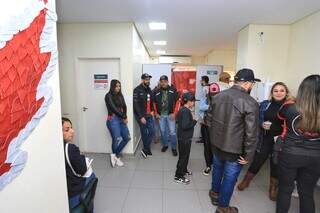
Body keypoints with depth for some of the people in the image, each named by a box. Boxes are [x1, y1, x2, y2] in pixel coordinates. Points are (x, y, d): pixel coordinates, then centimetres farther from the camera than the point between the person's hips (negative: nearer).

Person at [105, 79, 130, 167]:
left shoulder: (120, 95, 13)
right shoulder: (108, 96, -5)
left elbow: (124, 107, 7)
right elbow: (114, 108, -13)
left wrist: (125, 117, -10)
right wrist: (124, 117, -9)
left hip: (121, 119, 7)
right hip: (113, 120, -7)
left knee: (127, 138, 7)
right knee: (117, 139, -10)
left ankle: (115, 154, 22)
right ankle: (116, 156, 17)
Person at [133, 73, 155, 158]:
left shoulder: (149, 89, 10)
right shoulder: (137, 90, -13)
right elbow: (136, 104, -17)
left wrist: (152, 110, 5)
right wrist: (141, 117, -18)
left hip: (149, 115, 6)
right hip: (141, 116, -6)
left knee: (152, 132, 3)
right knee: (144, 133, 6)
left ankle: (145, 149, 17)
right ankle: (147, 149, 23)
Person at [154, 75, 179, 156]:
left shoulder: (173, 90, -4)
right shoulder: (156, 92, 1)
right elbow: (154, 103, 10)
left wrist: (174, 113, -9)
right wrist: (156, 113, 5)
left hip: (170, 115, -2)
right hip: (161, 115, 2)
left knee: (172, 132, 1)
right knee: (163, 131, 14)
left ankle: (174, 148, 17)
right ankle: (165, 145, 33)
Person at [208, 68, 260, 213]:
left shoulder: (218, 96, -4)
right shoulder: (251, 103, -20)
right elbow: (251, 134, -19)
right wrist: (248, 155, -7)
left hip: (216, 144, 6)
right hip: (234, 149, -5)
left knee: (217, 168, 28)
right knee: (229, 178, 15)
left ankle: (215, 193, 51)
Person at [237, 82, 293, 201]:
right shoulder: (265, 104, 1)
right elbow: (257, 119, 5)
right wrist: (262, 124, -15)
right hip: (264, 140, 1)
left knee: (275, 165, 15)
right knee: (257, 162, 8)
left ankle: (273, 188, 39)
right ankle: (246, 181, 34)